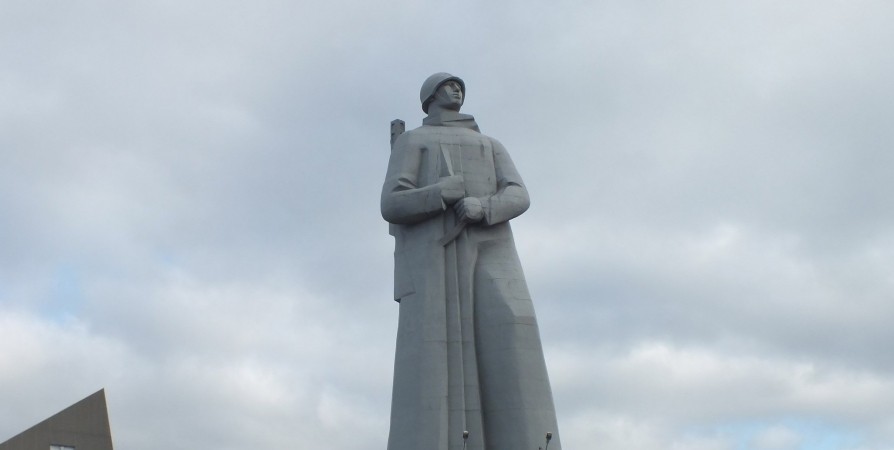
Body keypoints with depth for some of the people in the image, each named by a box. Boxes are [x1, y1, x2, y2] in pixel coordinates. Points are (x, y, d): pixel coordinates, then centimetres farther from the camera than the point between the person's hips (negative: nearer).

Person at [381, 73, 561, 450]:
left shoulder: (492, 147, 31)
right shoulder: (409, 144, 20)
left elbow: (517, 197, 10)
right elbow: (392, 206, 3)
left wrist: (480, 206, -14)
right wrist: (451, 190, -13)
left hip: (486, 256, 2)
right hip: (433, 256, -2)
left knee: (506, 350, -20)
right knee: (432, 362, -20)